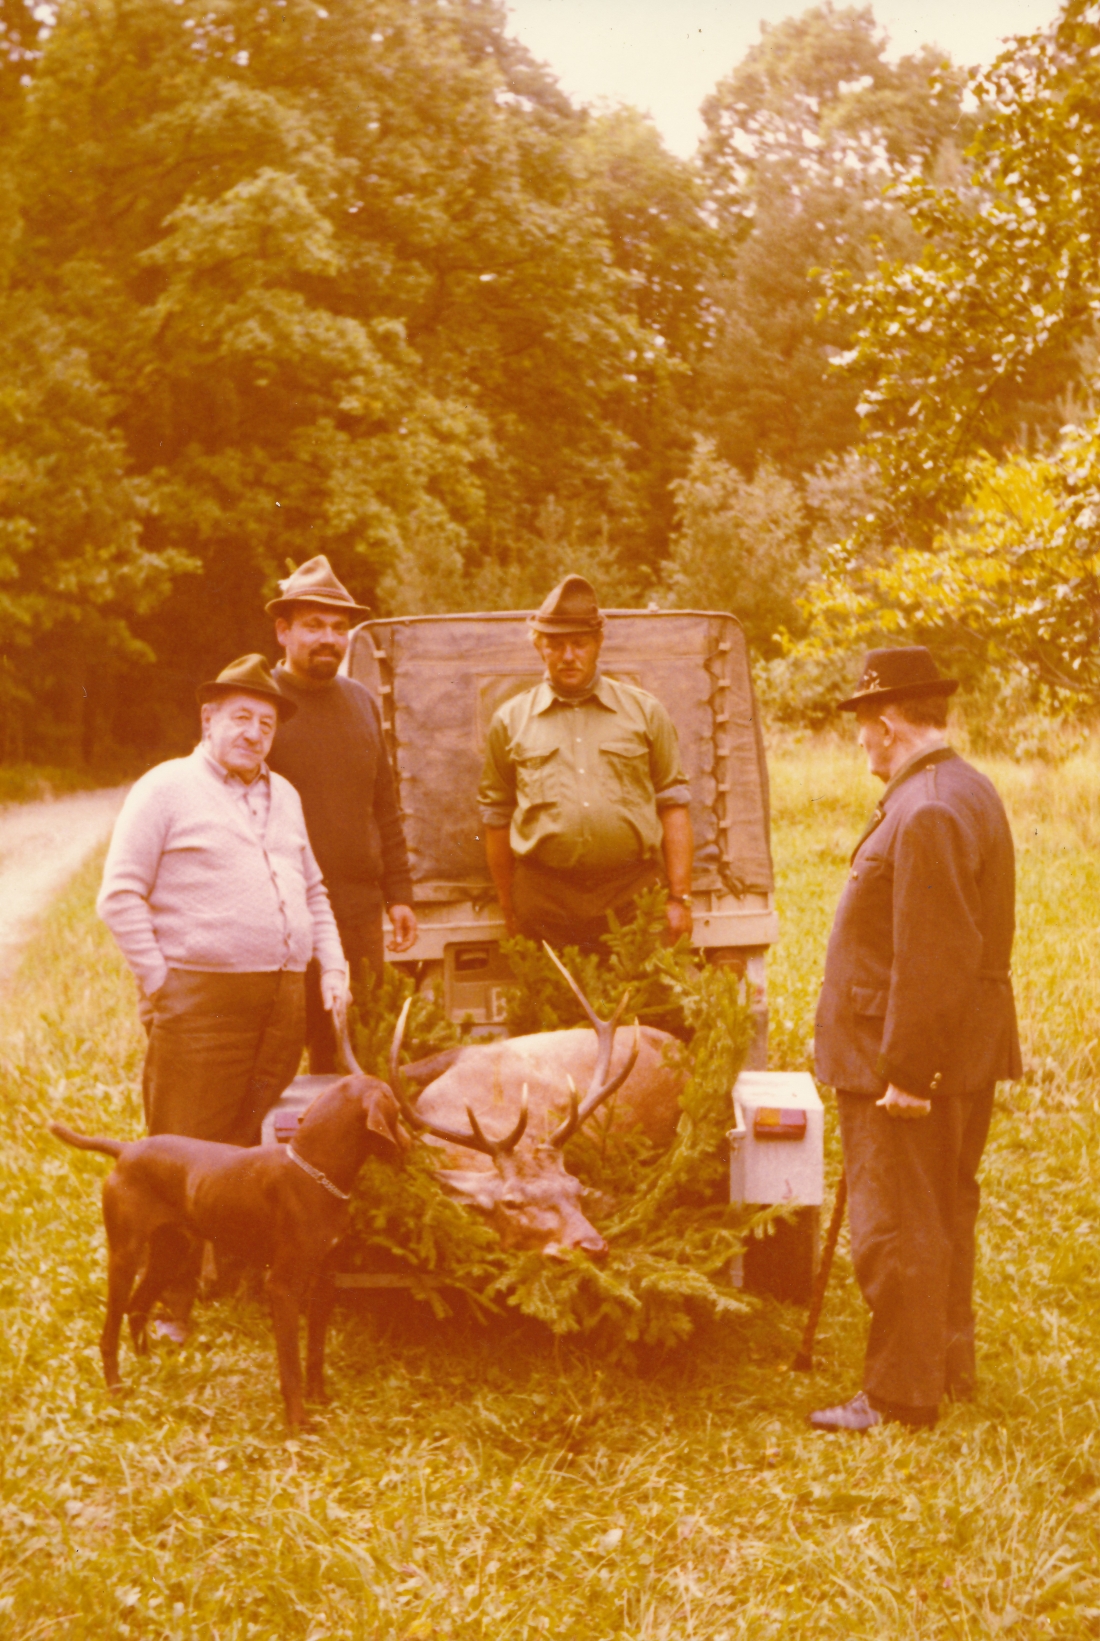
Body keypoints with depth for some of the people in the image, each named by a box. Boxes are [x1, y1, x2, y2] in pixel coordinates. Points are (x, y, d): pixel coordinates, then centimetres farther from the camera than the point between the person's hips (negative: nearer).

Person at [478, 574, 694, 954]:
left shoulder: (644, 711, 10)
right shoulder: (511, 720, 10)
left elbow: (673, 806, 8)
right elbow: (496, 817, 12)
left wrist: (680, 898, 2)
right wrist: (509, 911, 9)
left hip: (633, 897, 0)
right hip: (545, 905, 0)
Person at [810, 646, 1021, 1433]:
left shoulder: (927, 813, -22)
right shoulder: (967, 790, 12)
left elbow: (931, 961, -26)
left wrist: (906, 1070, -22)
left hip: (906, 1062, -11)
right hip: (962, 1055, 11)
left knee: (897, 1229, -2)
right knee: (944, 1213, 20)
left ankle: (902, 1395, 7)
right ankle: (949, 1359, 34)